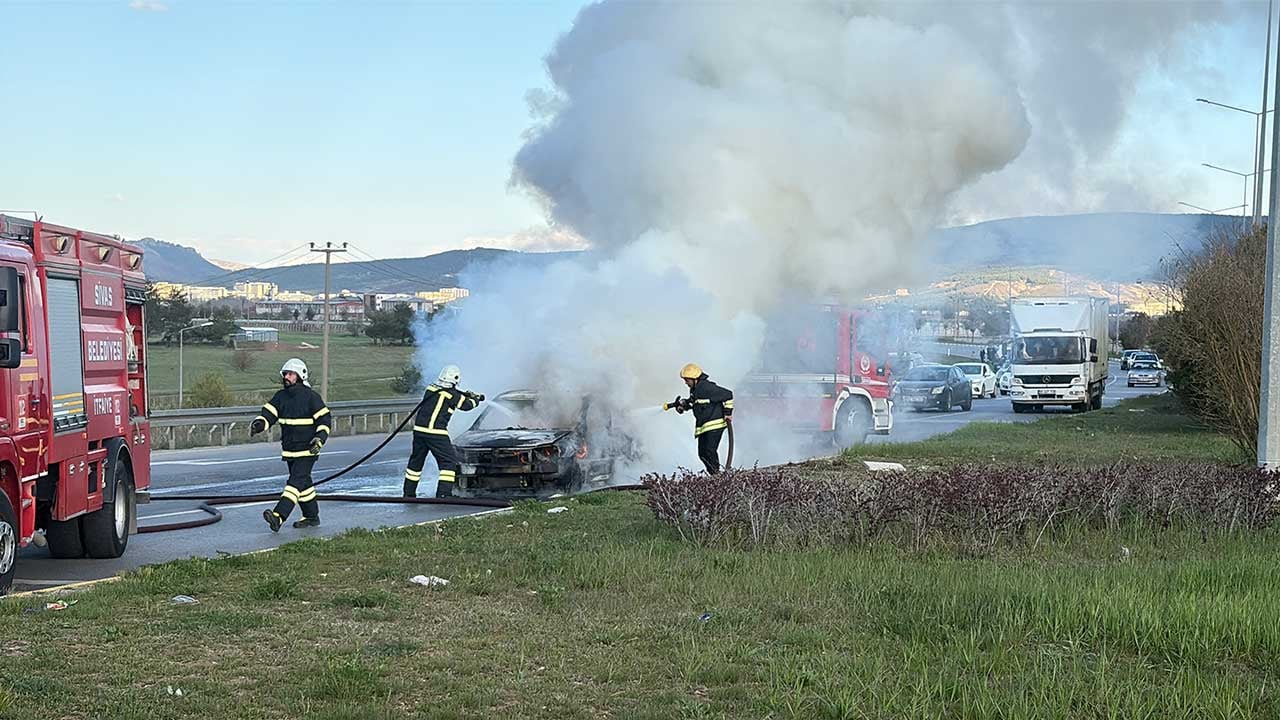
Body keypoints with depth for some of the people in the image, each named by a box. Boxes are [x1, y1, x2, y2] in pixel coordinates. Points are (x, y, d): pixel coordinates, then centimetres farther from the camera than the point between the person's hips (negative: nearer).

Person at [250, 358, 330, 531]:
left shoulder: (311, 397, -10)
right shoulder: (281, 396, 7)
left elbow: (324, 419, -8)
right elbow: (268, 414, 1)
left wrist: (320, 439, -20)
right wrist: (258, 424, -20)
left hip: (307, 450, -7)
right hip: (289, 450, 7)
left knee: (296, 481, -16)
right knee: (303, 483, 15)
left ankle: (278, 517, -28)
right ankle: (312, 516, 27)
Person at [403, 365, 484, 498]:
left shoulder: (431, 388, 12)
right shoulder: (451, 393, -10)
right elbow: (466, 405, 3)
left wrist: (468, 395, 28)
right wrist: (476, 399, 23)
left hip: (419, 429, 8)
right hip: (435, 432, -7)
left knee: (416, 460, 19)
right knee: (448, 461, 0)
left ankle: (408, 492, 26)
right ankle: (443, 493, -9)